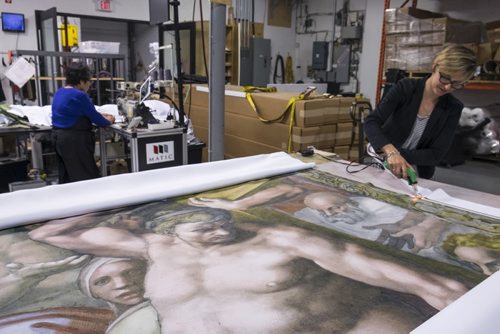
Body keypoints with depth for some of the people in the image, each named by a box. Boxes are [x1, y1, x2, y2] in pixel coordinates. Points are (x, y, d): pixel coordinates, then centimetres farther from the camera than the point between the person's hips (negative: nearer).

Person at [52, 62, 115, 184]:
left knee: (66, 177, 17)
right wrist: (108, 121, 9)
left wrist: (101, 115, 20)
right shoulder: (79, 96, -18)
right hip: (74, 141, -10)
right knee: (88, 177, -3)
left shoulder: (59, 92, 11)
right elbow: (95, 118, -10)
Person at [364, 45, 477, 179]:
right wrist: (391, 152, -37)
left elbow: (436, 154, -9)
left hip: (417, 175, 1)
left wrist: (401, 154, -25)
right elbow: (371, 122, -20)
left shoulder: (453, 108, -6)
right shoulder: (405, 88, -12)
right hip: (382, 164, -1)